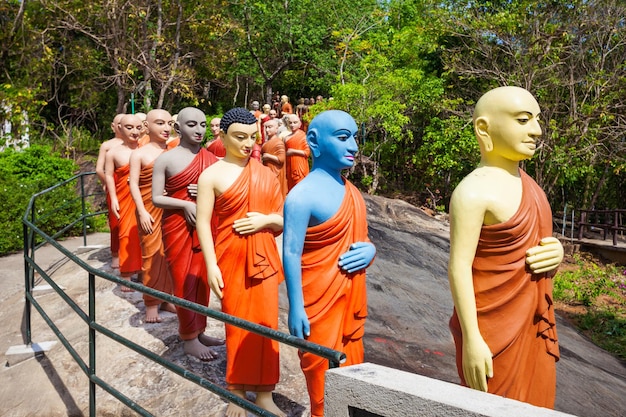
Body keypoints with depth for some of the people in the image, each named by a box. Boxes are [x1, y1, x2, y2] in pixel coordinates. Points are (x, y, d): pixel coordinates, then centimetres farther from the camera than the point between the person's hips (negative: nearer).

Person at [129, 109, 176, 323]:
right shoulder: (139, 154, 0)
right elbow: (133, 184, -4)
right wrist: (142, 211, -13)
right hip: (150, 211, -3)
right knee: (152, 254, 2)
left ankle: (166, 297, 21)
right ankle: (151, 303, 13)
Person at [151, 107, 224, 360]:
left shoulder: (211, 158, 4)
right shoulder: (166, 159, -6)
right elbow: (156, 198, -7)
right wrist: (186, 204, -19)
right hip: (178, 226, -4)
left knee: (201, 279, 11)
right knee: (184, 282, 3)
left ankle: (199, 331, 26)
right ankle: (189, 339, 15)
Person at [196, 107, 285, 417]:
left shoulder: (265, 173, 7)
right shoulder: (212, 175, -4)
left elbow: (283, 219, 11)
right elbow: (203, 222, -8)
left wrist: (265, 219, -10)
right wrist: (211, 265, -14)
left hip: (262, 257, 3)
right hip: (231, 258, -3)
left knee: (266, 323, 5)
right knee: (237, 325, 7)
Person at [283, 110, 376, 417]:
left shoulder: (353, 192, 8)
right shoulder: (302, 195, -17)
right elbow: (291, 254, -19)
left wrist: (369, 250, -6)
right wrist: (296, 308, -21)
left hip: (352, 302, 8)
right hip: (320, 303, -8)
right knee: (325, 386, 5)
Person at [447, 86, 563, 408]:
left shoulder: (523, 181, 9)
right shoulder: (474, 191, -18)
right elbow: (459, 267, -20)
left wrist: (555, 252, -2)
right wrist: (471, 339, -22)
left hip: (532, 325, 8)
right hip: (492, 331, -8)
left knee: (532, 406, 17)